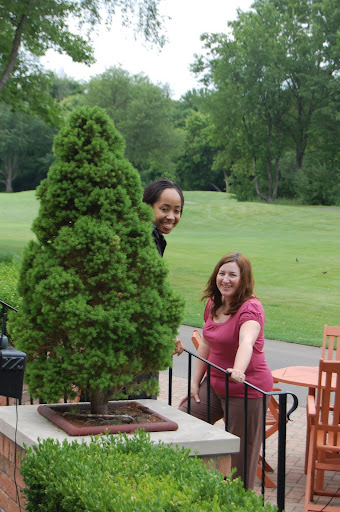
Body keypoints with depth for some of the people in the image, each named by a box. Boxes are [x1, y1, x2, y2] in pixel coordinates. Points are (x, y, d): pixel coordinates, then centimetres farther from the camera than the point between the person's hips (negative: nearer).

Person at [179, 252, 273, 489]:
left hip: (247, 389, -8)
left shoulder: (251, 308, -18)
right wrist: (196, 382, 12)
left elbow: (246, 342, -38)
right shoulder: (213, 304, 6)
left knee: (240, 452, -2)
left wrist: (238, 370, -56)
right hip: (215, 384, 8)